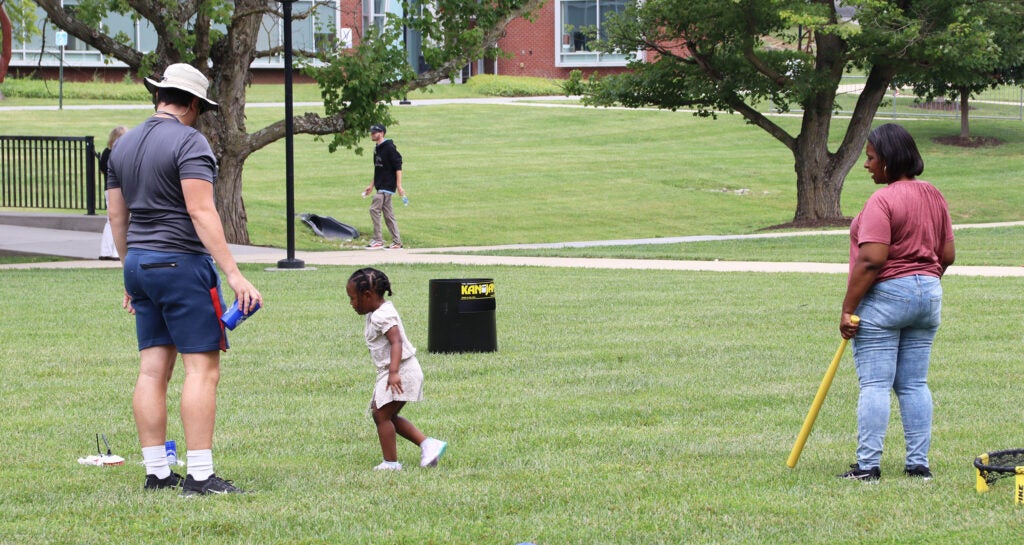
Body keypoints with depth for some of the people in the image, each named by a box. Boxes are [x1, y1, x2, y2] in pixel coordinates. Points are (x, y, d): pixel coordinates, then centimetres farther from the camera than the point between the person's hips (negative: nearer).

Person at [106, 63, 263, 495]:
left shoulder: (124, 144, 13)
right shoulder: (188, 141, -11)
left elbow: (117, 217, 18)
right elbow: (200, 211, -20)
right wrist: (234, 274, -22)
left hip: (139, 264, 8)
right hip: (182, 264, -8)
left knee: (153, 369, 8)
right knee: (202, 368, -7)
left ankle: (156, 471, 9)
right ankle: (200, 475, -12)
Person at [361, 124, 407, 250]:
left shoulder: (389, 148, -12)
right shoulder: (377, 149, 16)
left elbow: (398, 167, -14)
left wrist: (399, 186, -19)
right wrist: (372, 185, 25)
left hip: (387, 186, -9)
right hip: (381, 187, 9)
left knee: (374, 209, -15)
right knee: (388, 214, 9)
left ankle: (378, 240, -13)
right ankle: (396, 242, 13)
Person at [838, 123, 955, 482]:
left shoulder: (882, 201, -16)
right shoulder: (934, 196, 9)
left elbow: (871, 261, -22)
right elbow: (947, 255, 12)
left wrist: (848, 309, -18)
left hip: (885, 295, -8)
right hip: (929, 295, 8)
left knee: (875, 384, -4)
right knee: (915, 384, 11)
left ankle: (868, 465, -5)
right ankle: (919, 464, 9)